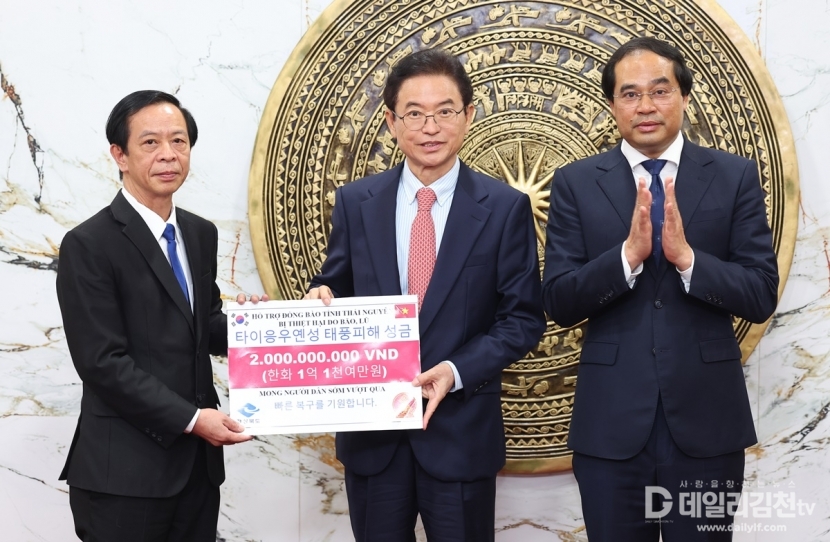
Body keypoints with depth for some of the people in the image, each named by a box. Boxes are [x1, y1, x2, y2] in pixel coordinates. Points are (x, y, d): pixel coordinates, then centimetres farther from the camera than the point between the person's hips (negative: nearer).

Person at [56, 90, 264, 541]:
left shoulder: (201, 234, 9)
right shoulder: (88, 245, -11)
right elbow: (102, 362, -15)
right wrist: (189, 418, -17)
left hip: (198, 462, 6)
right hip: (125, 471, -6)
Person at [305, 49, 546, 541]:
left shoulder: (505, 208, -4)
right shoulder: (355, 202, 2)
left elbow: (524, 319, -4)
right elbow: (338, 290, 12)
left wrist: (456, 371, -17)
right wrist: (322, 298, -12)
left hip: (462, 430, -2)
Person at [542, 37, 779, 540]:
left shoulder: (735, 177, 1)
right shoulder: (576, 184, 2)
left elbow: (762, 297, -4)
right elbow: (559, 303, -4)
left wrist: (687, 257, -20)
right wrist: (628, 254, -19)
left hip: (706, 420, 0)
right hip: (610, 423, 0)